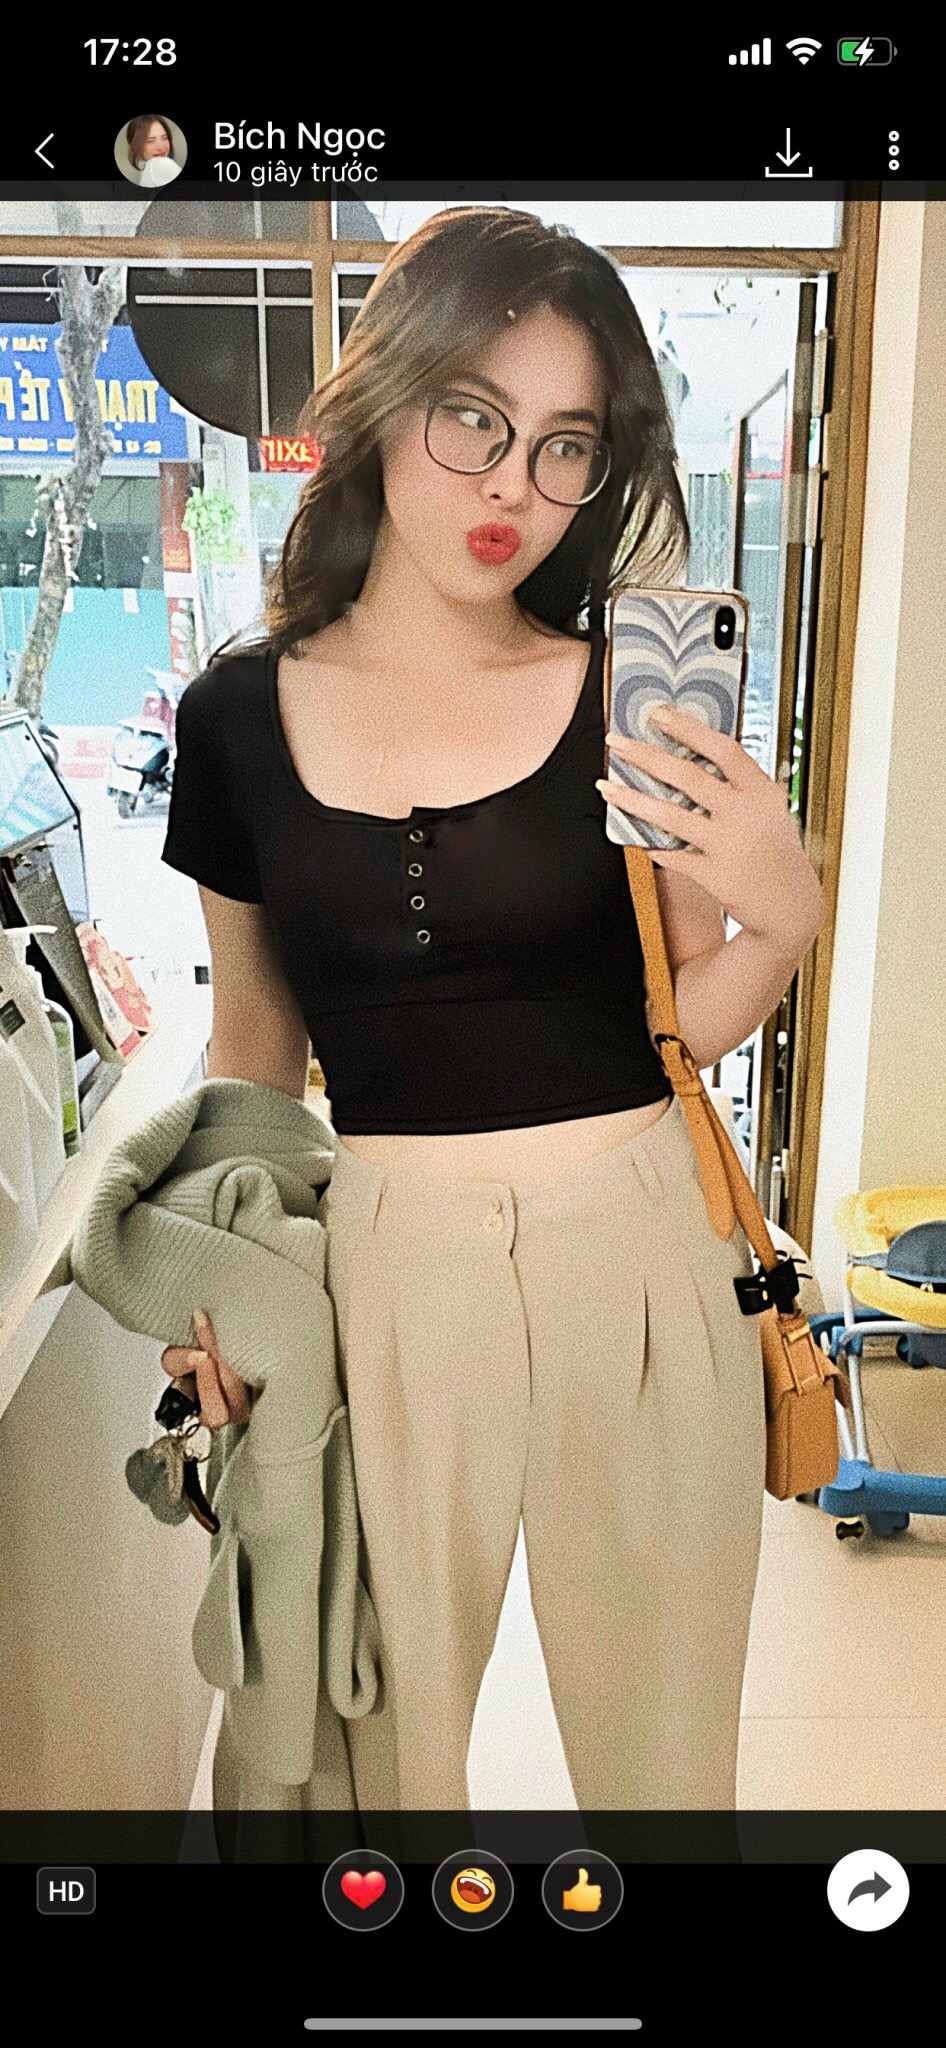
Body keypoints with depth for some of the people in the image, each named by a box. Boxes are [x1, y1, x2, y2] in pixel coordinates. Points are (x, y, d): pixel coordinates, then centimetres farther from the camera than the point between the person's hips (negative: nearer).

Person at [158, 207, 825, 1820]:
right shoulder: (242, 715, 1)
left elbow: (699, 1024, 2)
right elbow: (255, 1032, 10)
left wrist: (785, 915, -18)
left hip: (634, 1243, 0)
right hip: (382, 1253, 1)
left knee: (659, 1709, 16)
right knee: (383, 1705, 18)